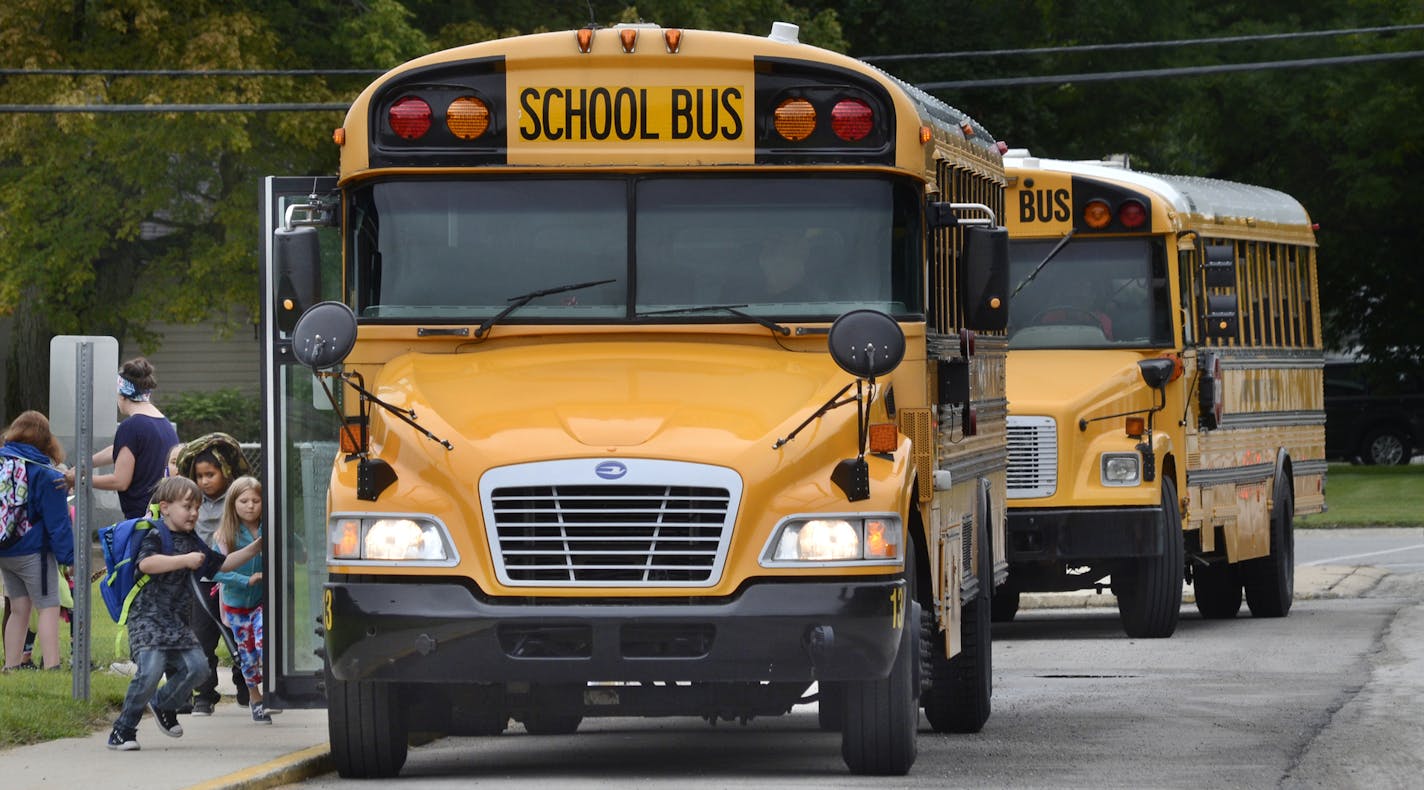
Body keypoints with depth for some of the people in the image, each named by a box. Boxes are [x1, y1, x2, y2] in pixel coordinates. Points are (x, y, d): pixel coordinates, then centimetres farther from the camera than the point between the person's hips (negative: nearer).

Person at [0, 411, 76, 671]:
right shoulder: (46, 474, -14)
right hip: (33, 550, -7)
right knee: (48, 608, -5)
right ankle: (51, 667, -14)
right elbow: (58, 522, -13)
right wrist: (68, 555, -8)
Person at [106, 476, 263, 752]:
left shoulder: (191, 542, 17)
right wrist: (185, 560, -26)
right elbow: (146, 563, -28)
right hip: (148, 616, -8)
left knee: (196, 666, -6)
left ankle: (163, 704, 23)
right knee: (151, 670, -23)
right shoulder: (155, 538, -7)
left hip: (177, 621, 8)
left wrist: (256, 548, 20)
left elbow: (222, 564, 27)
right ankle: (123, 730, -9)